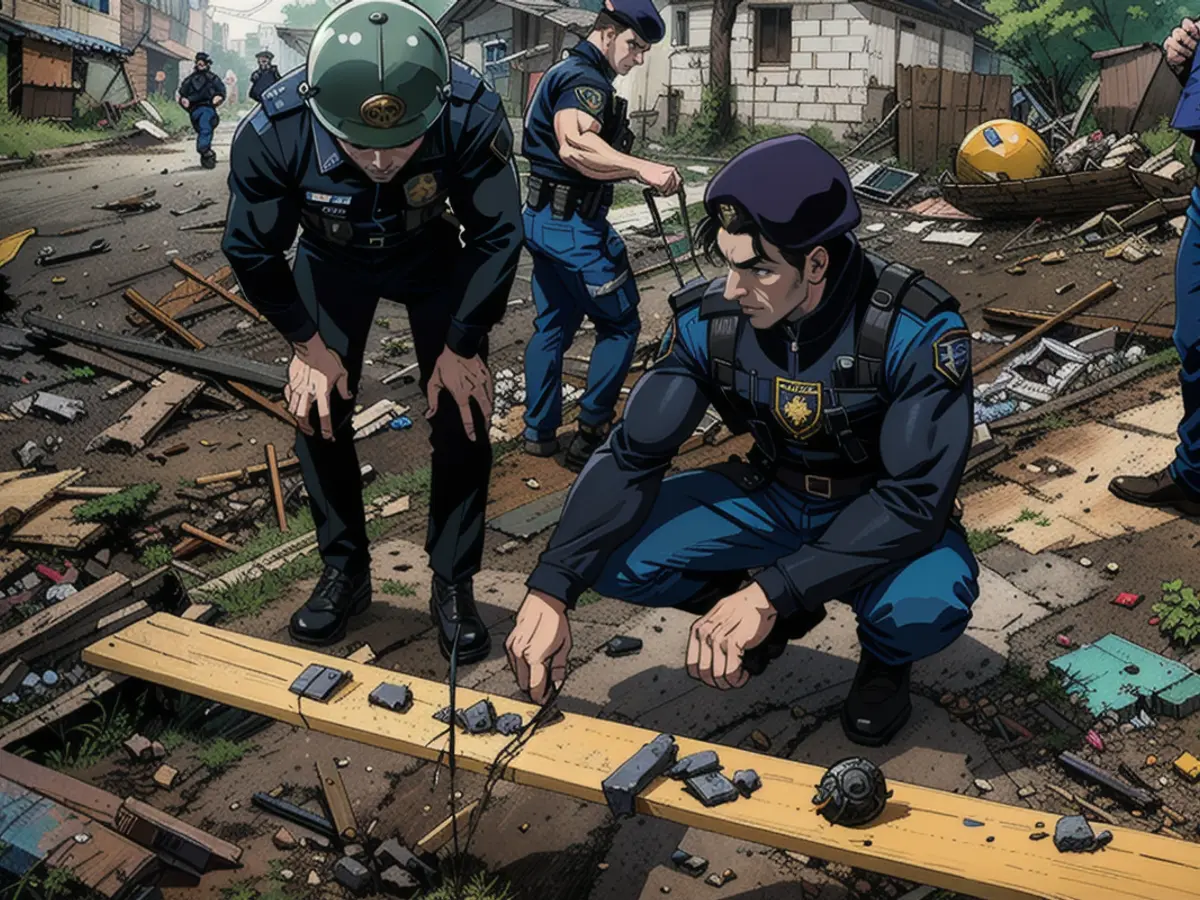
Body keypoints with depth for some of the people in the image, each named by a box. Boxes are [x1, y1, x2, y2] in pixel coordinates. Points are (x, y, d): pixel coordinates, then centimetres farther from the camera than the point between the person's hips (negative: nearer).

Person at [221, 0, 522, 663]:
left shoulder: (473, 116, -39)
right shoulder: (272, 133, -37)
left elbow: (498, 237, -22)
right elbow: (251, 250, -16)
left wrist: (461, 346, -17)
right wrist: (307, 342, -13)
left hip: (432, 256, 0)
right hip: (331, 260, 1)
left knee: (461, 411, -9)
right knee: (317, 406, -5)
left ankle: (453, 584, 7)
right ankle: (344, 571, 15)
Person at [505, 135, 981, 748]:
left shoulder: (917, 329, -30)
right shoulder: (710, 318, -18)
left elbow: (916, 498, -31)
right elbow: (633, 455, -15)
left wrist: (768, 593, -39)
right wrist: (549, 593, -27)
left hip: (884, 515, -3)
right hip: (773, 496, 4)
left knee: (929, 603, -38)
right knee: (612, 555, -17)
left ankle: (885, 659, 3)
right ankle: (775, 620, 10)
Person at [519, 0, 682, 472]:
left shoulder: (564, 72, 18)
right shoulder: (585, 79, -17)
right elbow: (575, 146, -35)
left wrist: (630, 171, 20)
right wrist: (641, 167, -42)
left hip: (543, 220, 10)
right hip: (574, 226, -10)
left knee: (552, 325, 16)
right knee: (620, 324, 2)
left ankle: (539, 432, 23)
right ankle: (589, 436, 4)